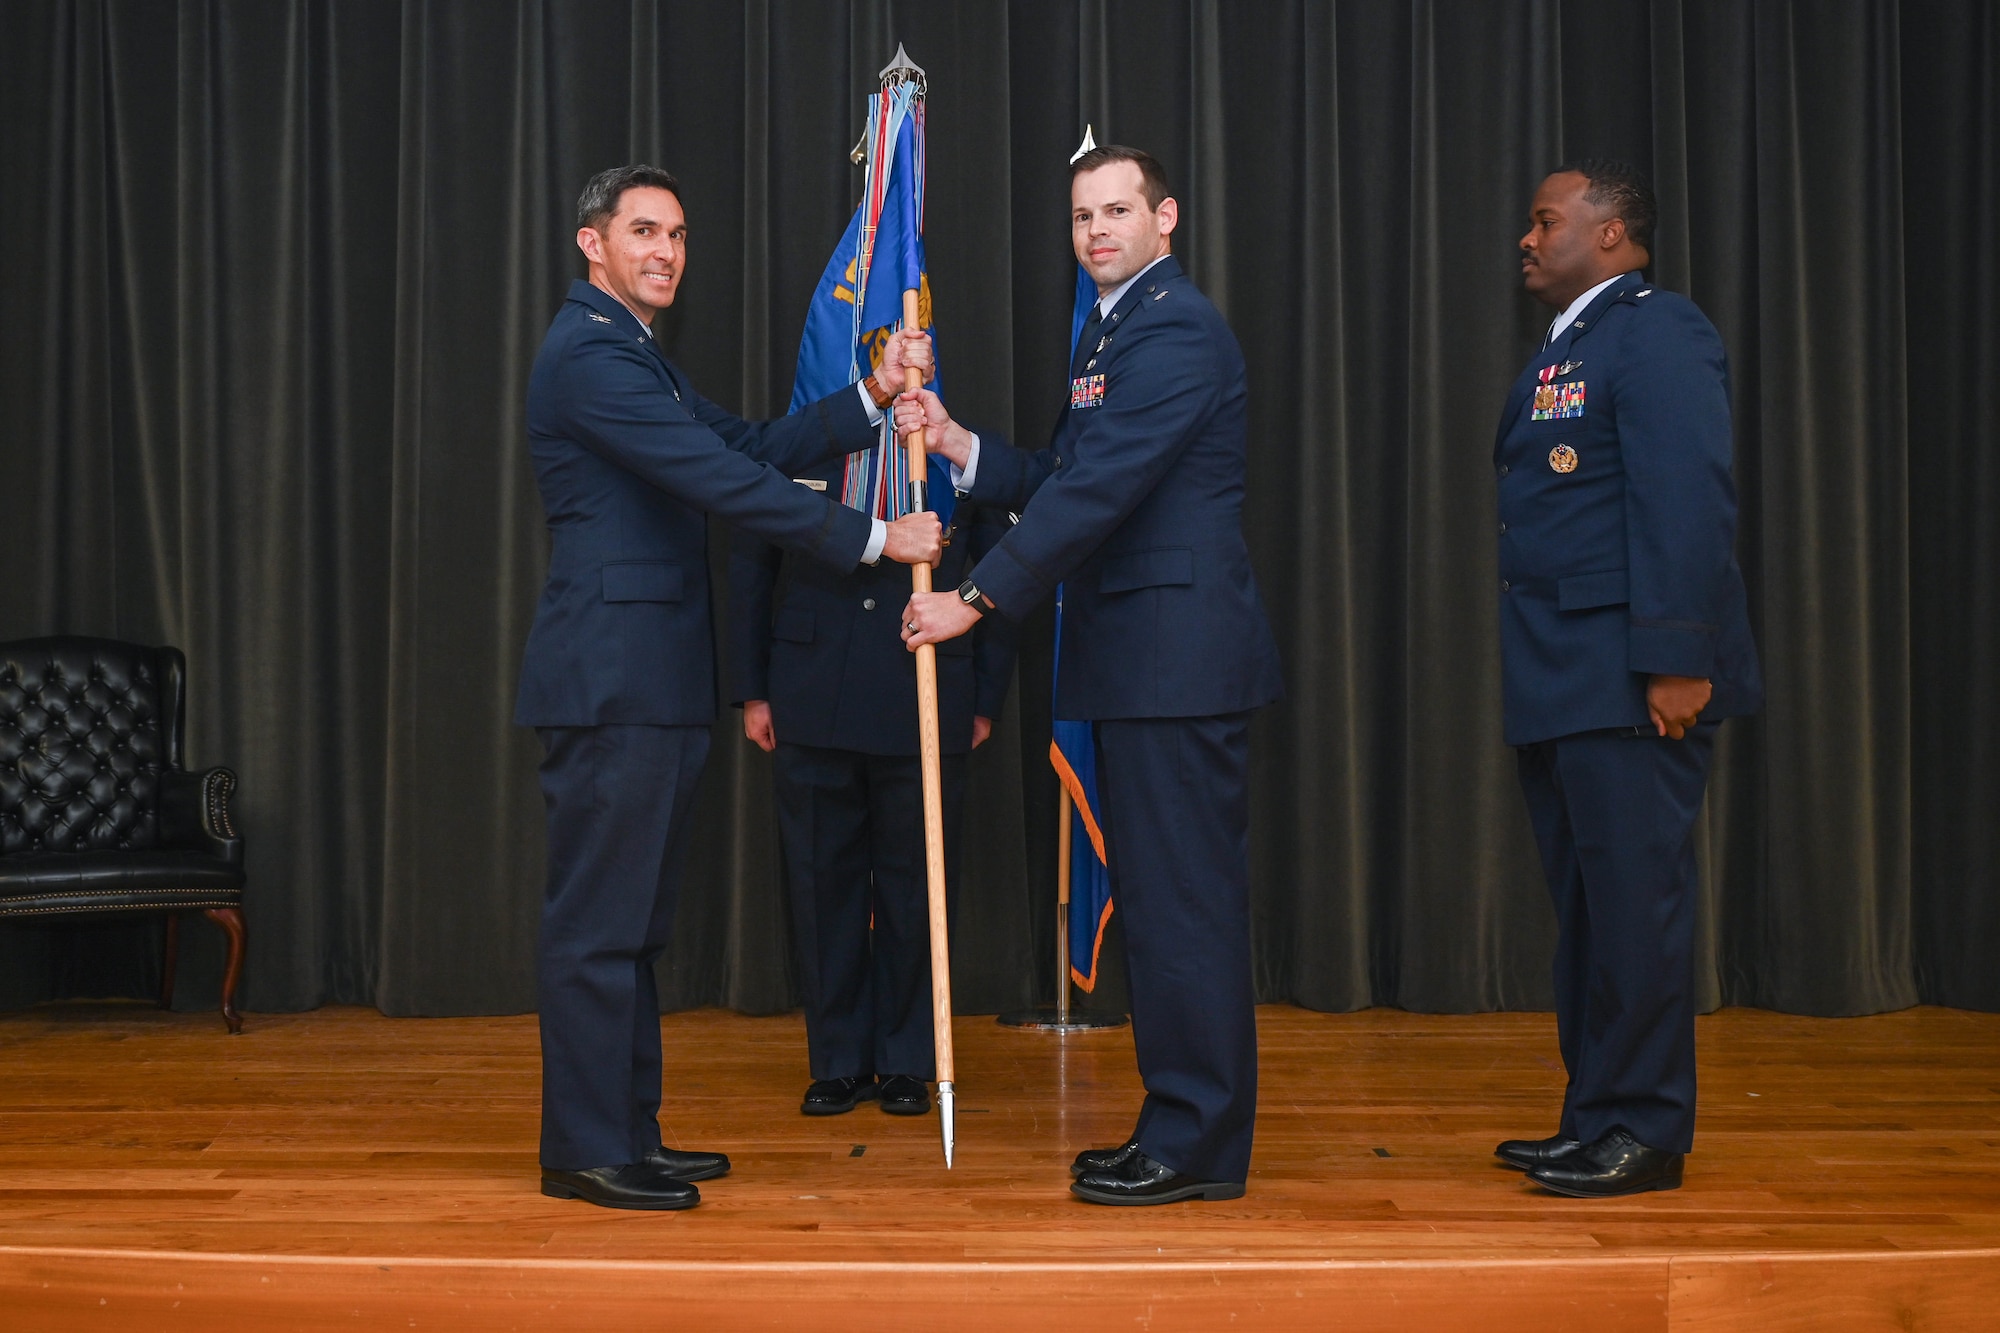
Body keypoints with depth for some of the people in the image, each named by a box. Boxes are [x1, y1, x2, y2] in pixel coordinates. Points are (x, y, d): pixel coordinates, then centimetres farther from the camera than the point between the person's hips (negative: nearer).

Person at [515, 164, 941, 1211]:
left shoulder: (635, 358, 21)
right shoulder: (588, 357, -13)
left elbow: (752, 449, 15)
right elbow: (725, 482, -19)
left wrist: (872, 395, 5)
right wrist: (871, 537, -15)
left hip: (649, 682, 11)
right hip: (610, 681, -11)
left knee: (632, 922, 14)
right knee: (597, 920, -3)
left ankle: (629, 1132, 23)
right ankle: (584, 1151, 6)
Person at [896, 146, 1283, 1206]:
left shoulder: (1175, 331, -12)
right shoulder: (1110, 332, 21)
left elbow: (1098, 490, -20)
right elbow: (1061, 482, 20)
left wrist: (979, 599, -18)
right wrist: (955, 443, 6)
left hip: (1176, 653, -10)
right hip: (1139, 656, 11)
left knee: (1182, 897, -5)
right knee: (1157, 893, 14)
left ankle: (1198, 1145, 3)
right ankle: (1181, 1127, 23)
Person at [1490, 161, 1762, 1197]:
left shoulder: (1659, 334, -8)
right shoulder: (1564, 349, 21)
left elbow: (1688, 507, -17)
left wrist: (1677, 662, -23)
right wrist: (1533, 671, 13)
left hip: (1630, 679, -9)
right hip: (1562, 682, 9)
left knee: (1634, 900, -3)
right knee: (1586, 905, 13)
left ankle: (1643, 1131, 6)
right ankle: (1595, 1121, 21)